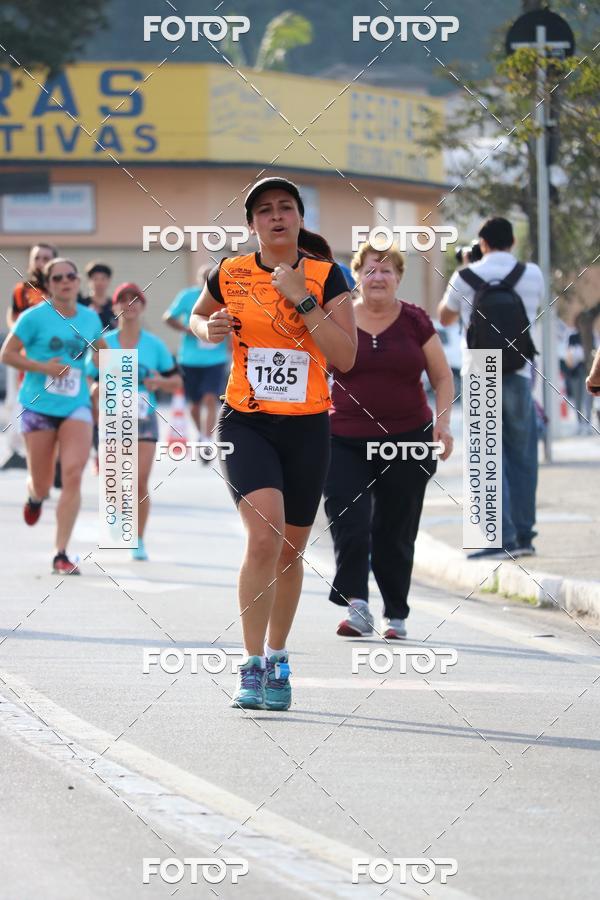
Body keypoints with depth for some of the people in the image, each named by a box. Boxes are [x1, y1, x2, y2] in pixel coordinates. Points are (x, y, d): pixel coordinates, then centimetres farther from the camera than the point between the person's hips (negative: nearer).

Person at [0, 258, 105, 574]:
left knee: (73, 474, -17)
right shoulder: (35, 317, -7)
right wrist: (41, 367, -18)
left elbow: (101, 350, 25)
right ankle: (34, 495, 48)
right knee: (42, 486, 5)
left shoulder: (90, 318, 5)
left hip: (76, 406, 2)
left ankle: (61, 554, -12)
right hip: (39, 406, -2)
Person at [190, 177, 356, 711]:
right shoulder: (229, 275, 1)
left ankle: (277, 661, 31)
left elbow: (345, 357, -10)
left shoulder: (326, 277, -2)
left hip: (306, 426, 1)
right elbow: (197, 316, 22)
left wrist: (302, 300, -17)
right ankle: (252, 666, -17)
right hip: (245, 422, -1)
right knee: (265, 533, -22)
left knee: (291, 549, 10)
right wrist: (208, 329, -1)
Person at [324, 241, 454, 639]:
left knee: (395, 533, 5)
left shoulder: (414, 320, 2)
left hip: (407, 441, 0)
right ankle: (357, 606, -12)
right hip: (346, 442, 0)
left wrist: (443, 421, -5)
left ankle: (396, 615, 18)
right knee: (349, 525, -16)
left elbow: (442, 377, 8)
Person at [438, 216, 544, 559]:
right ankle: (524, 535, 12)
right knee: (521, 457, 10)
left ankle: (502, 537, -10)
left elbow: (445, 317, 15)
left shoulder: (467, 277, -2)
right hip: (518, 374, 1)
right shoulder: (532, 275, 2)